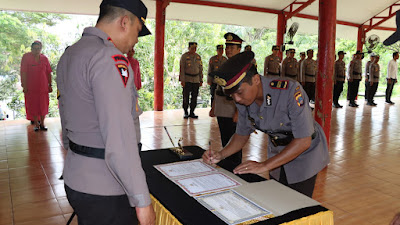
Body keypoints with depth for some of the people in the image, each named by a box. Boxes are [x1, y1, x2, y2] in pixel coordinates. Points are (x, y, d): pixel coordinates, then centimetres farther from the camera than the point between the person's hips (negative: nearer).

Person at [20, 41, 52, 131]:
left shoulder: (44, 58, 4)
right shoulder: (26, 57, -4)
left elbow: (48, 73, 8)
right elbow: (23, 73, -6)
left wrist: (50, 85, 5)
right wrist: (24, 86, -10)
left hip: (43, 86, 2)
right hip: (31, 87, -2)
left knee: (43, 106, 7)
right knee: (33, 106, 6)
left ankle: (42, 123, 20)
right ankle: (36, 124, 17)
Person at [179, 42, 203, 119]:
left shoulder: (198, 57, 11)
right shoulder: (184, 56, -3)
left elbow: (200, 69, 15)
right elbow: (182, 69, -7)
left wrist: (201, 80, 10)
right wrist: (182, 80, -13)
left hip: (196, 80, 4)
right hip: (187, 80, -4)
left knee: (194, 97, 4)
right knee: (186, 97, -3)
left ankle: (192, 112, 12)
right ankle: (186, 113, 6)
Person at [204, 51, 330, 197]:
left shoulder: (290, 91, -32)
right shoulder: (243, 100, -13)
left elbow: (303, 141, -30)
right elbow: (242, 135, 1)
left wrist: (264, 166, -32)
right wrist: (220, 155, -16)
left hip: (305, 153, -5)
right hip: (278, 153, 5)